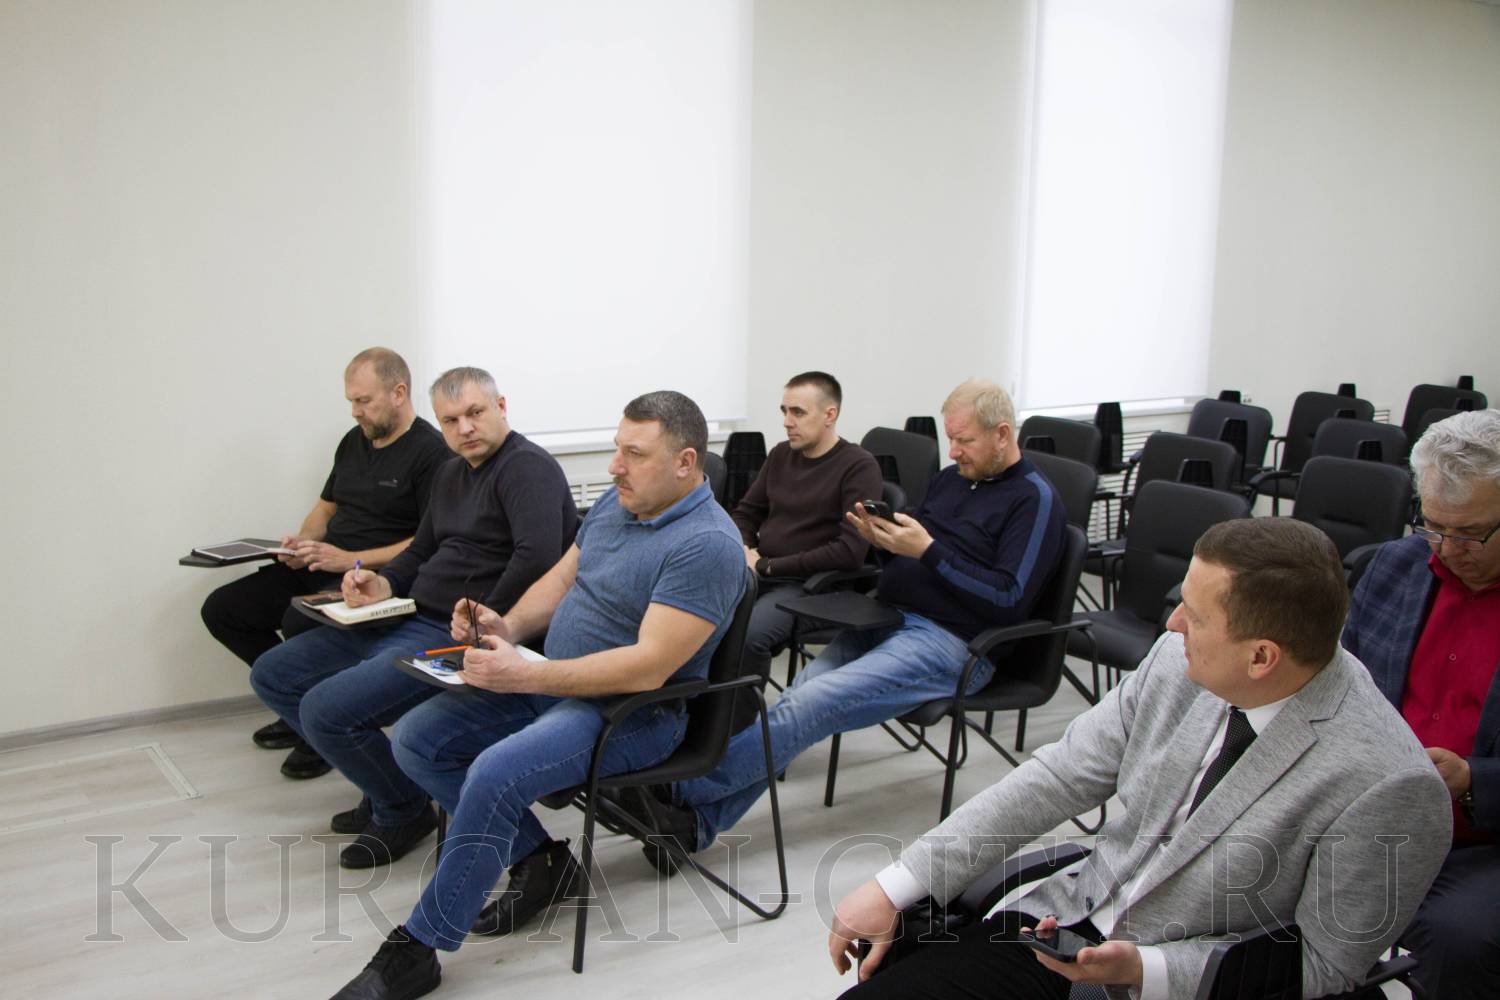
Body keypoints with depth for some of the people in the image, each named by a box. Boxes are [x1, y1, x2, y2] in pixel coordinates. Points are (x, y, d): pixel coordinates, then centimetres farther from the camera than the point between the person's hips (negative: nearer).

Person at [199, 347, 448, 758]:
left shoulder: (430, 452, -11)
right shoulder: (354, 441, 16)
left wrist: (350, 559, -21)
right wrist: (302, 543, 3)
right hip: (319, 568, 9)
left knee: (299, 622, -34)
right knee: (221, 609, 1)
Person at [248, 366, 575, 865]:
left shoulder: (527, 467, -13)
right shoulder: (451, 473, 17)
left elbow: (537, 556, -28)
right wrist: (384, 586, 4)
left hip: (459, 637, -10)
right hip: (407, 618, 10)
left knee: (325, 710, -23)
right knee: (272, 675, 11)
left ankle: (404, 811, 6)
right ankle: (385, 785, 19)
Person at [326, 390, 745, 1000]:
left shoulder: (707, 545, -20)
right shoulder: (616, 502, 8)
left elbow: (649, 666, -26)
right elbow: (561, 579, 19)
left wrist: (525, 676, -26)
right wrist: (508, 626, -2)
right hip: (550, 683, 10)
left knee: (496, 773, -31)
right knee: (416, 740, 0)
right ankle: (541, 858, 6)